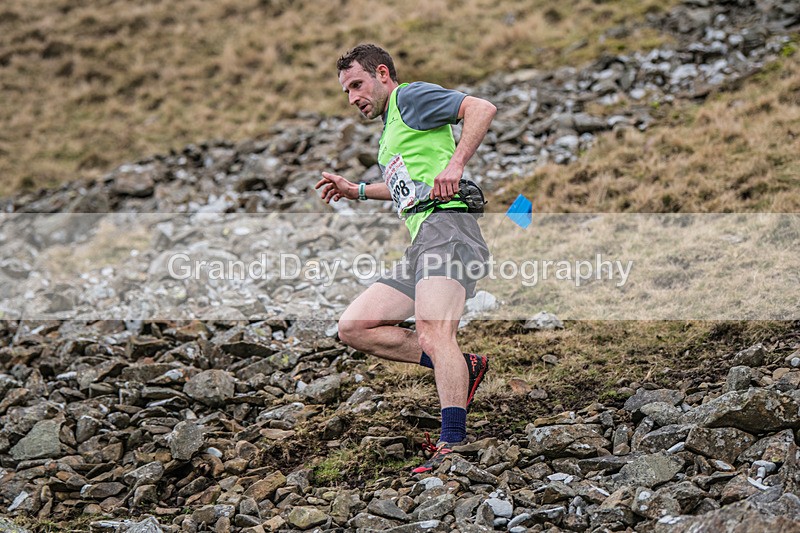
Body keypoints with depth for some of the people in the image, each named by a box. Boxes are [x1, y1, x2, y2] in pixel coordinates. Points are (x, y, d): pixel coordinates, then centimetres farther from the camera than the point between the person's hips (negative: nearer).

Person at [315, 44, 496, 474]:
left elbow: (482, 108, -11)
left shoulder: (411, 97, 4)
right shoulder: (389, 130, 31)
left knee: (434, 334, -29)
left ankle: (453, 443, -37)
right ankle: (461, 367, -3)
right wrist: (356, 191, 37)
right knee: (353, 328, 2)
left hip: (447, 227, -10)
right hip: (420, 246, 10)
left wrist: (455, 163, -22)